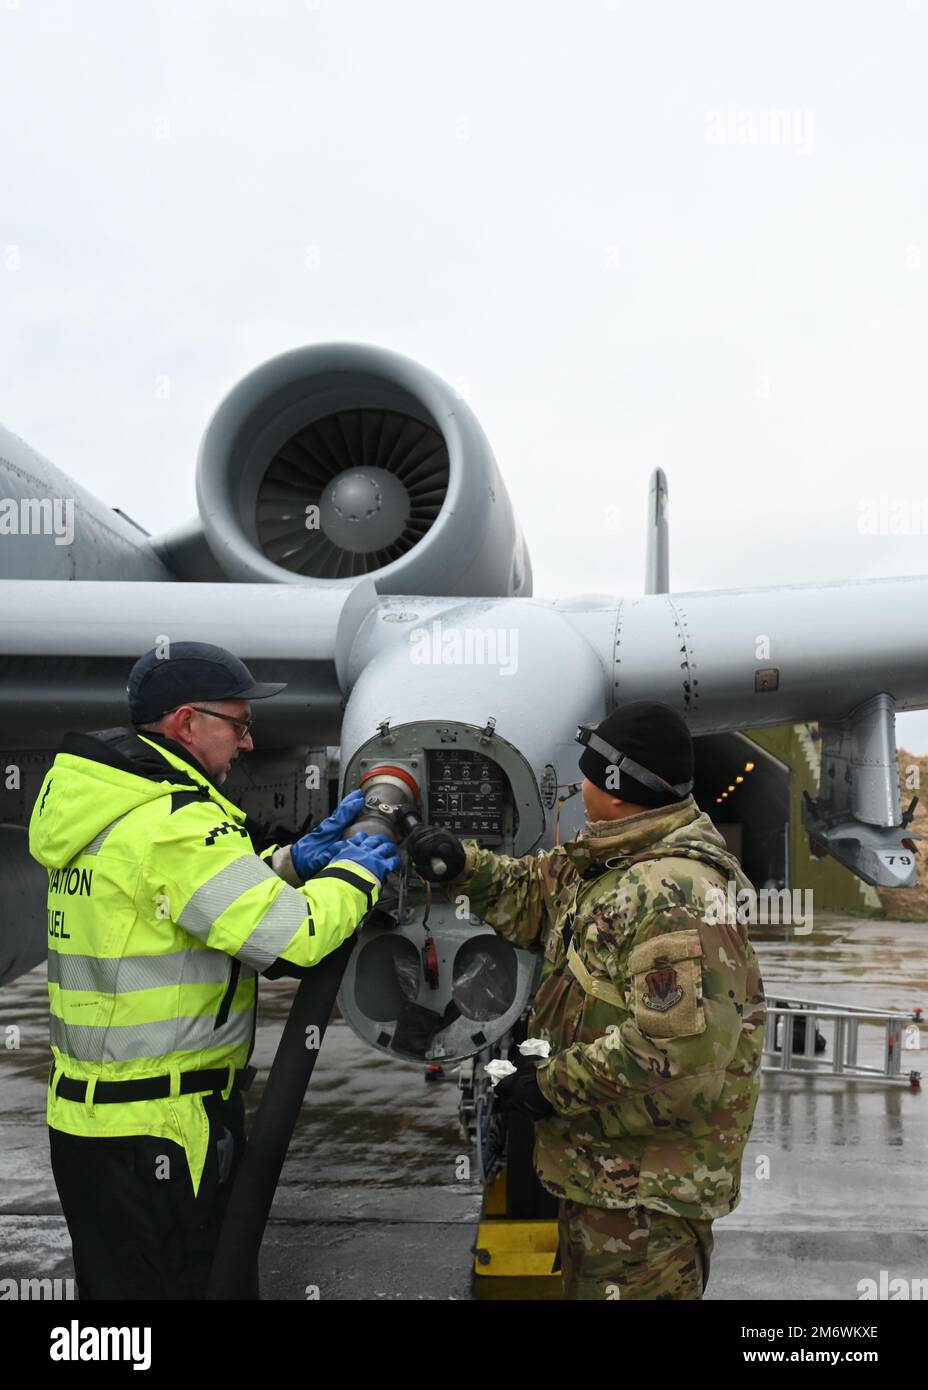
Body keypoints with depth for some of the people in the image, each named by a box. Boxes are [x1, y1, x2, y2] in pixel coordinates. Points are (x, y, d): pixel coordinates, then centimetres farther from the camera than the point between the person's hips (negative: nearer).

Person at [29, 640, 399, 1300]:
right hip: (155, 1135, -9)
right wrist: (355, 873, -6)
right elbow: (290, 940, -23)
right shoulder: (176, 823, -21)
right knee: (190, 1282, 4)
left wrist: (301, 857, 8)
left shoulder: (110, 811, 10)